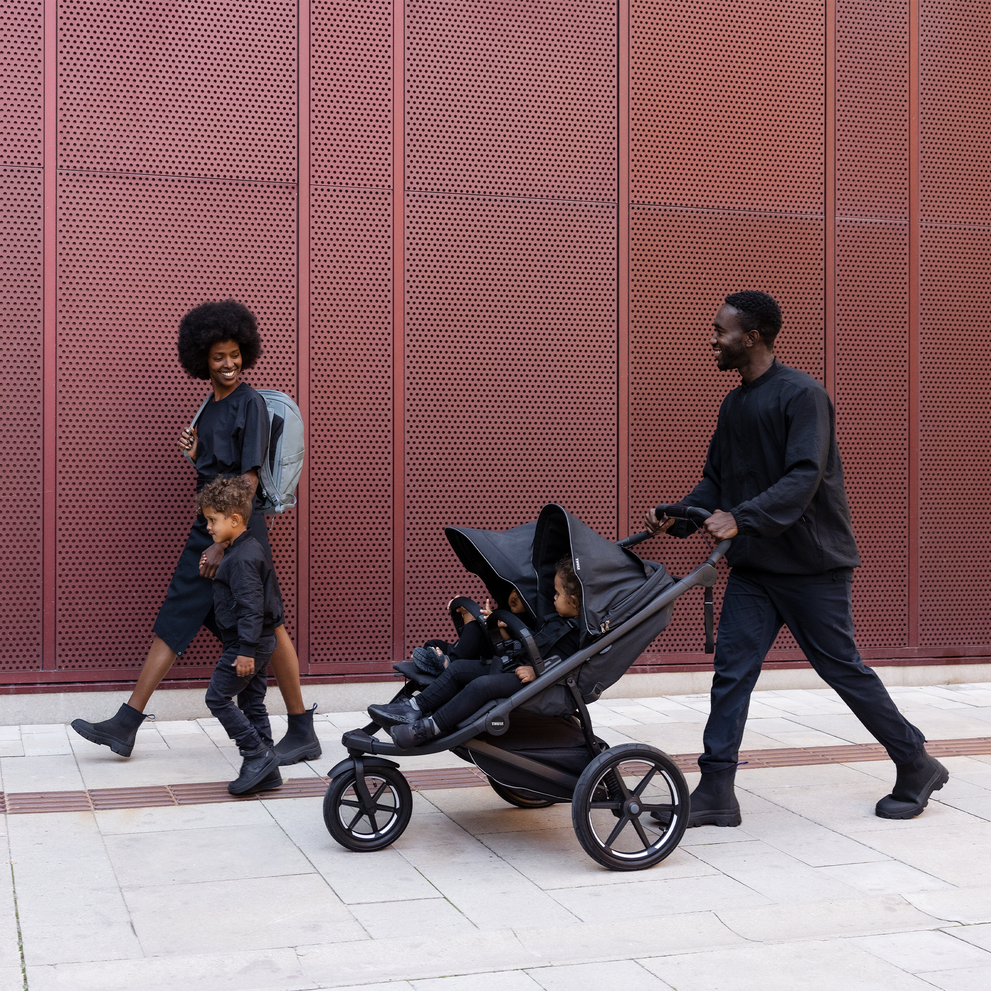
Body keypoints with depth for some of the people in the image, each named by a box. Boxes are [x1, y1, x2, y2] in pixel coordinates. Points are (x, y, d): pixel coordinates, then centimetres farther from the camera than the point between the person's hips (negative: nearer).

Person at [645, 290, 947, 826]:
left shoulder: (802, 395, -14)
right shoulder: (734, 404, 12)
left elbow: (804, 477, -25)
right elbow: (717, 479, 16)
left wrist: (741, 519, -35)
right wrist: (678, 516, -2)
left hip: (812, 561, -7)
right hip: (753, 564, 7)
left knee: (842, 668, 3)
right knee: (732, 668, -1)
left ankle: (917, 766, 22)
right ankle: (716, 791, 3)